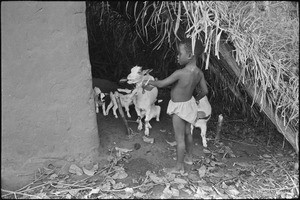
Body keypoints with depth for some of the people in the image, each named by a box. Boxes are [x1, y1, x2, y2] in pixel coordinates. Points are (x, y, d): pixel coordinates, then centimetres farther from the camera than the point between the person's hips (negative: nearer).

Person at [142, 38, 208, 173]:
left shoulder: (180, 73, -31)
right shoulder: (199, 73, -9)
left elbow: (161, 84, -21)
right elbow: (204, 91, 2)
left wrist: (149, 82, -2)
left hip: (179, 108, -7)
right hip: (189, 103, 8)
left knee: (179, 138, 6)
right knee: (187, 133, 25)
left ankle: (179, 167, 21)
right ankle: (189, 157, 44)